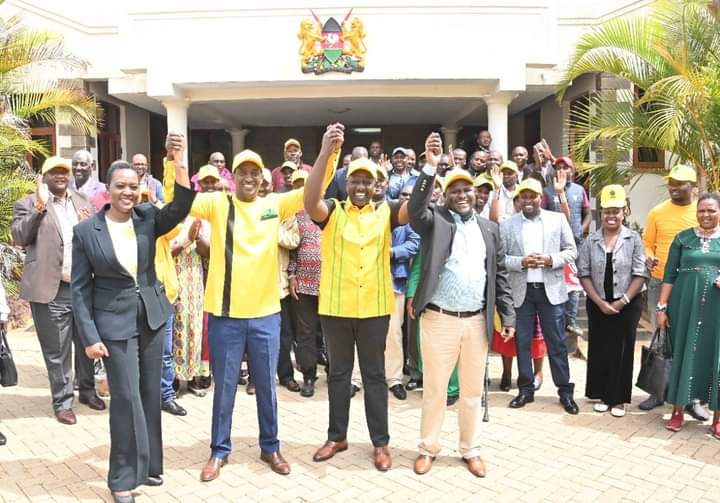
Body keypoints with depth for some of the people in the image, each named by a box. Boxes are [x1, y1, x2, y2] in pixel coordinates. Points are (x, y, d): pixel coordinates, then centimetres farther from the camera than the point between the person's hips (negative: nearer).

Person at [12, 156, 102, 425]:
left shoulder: (83, 202, 12)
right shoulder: (29, 203, -1)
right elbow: (19, 237, -14)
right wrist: (40, 205, -21)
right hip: (51, 291, -4)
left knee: (87, 343, 17)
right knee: (57, 350, 5)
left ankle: (87, 390, 35)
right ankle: (62, 401, 20)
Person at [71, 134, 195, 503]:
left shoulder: (148, 217, -1)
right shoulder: (86, 230, -7)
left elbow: (180, 208, -21)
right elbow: (80, 288, -5)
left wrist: (177, 163, -34)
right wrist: (90, 337, -9)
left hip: (152, 316, 4)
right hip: (114, 322, -3)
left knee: (151, 393, 13)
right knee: (127, 397, -2)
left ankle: (148, 464, 31)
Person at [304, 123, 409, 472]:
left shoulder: (386, 212, 3)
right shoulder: (332, 212, 0)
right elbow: (309, 201, -21)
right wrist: (326, 152, -32)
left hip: (374, 307, 0)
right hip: (335, 306, 0)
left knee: (374, 375, 11)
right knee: (338, 373, 14)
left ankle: (380, 443, 23)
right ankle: (336, 437, 30)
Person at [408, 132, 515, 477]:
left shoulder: (489, 229, 10)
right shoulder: (435, 221, -1)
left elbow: (500, 276, 11)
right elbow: (416, 209, -24)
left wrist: (508, 317, 6)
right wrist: (430, 166, -29)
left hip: (477, 322, 3)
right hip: (439, 320, -3)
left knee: (473, 391, 14)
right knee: (434, 389, 8)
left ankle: (471, 450, 31)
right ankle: (428, 448, 26)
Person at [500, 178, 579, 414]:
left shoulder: (558, 219, 4)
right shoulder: (507, 224, 3)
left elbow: (571, 250, 5)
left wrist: (551, 260, -13)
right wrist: (521, 262, -17)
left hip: (551, 289, 0)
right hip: (521, 290, 1)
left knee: (557, 342, 5)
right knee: (522, 341, 7)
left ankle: (565, 390, 18)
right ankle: (526, 389, 20)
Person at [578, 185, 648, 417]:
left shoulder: (633, 239, -3)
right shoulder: (591, 241, 0)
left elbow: (640, 274, -6)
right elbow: (584, 274, -2)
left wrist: (622, 301, -13)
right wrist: (599, 302, -10)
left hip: (627, 305, -1)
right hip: (598, 305, 1)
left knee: (622, 351, 5)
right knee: (599, 350, 7)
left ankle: (619, 398, 17)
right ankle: (602, 395, 21)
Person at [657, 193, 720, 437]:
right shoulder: (683, 238, 6)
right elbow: (669, 275, 4)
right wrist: (662, 307, -2)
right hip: (685, 305, 0)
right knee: (682, 354, 5)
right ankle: (678, 411, 16)